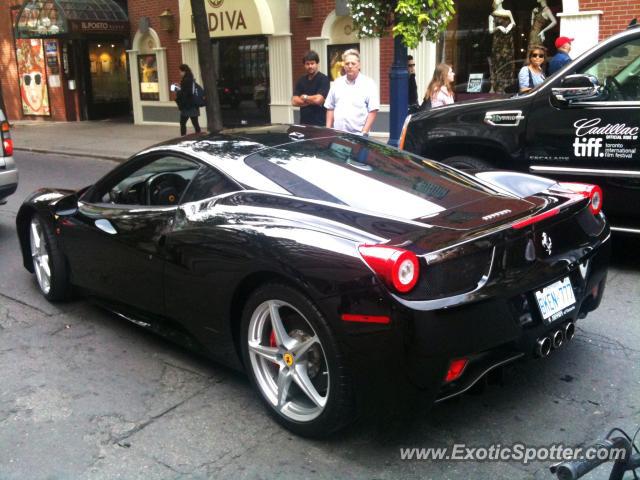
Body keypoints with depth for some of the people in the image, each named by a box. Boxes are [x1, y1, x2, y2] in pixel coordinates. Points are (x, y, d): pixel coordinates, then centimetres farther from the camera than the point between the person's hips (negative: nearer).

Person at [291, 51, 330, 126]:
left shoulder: (323, 79, -5)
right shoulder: (301, 80, 12)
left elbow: (318, 99, -17)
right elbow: (294, 101, 3)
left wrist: (304, 97, 0)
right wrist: (312, 101, -7)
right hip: (304, 123, 5)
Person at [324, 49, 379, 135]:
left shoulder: (368, 84, 1)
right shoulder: (337, 83, 15)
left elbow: (373, 111, -4)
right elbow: (330, 109, 17)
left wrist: (364, 132, -11)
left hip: (358, 134, -3)